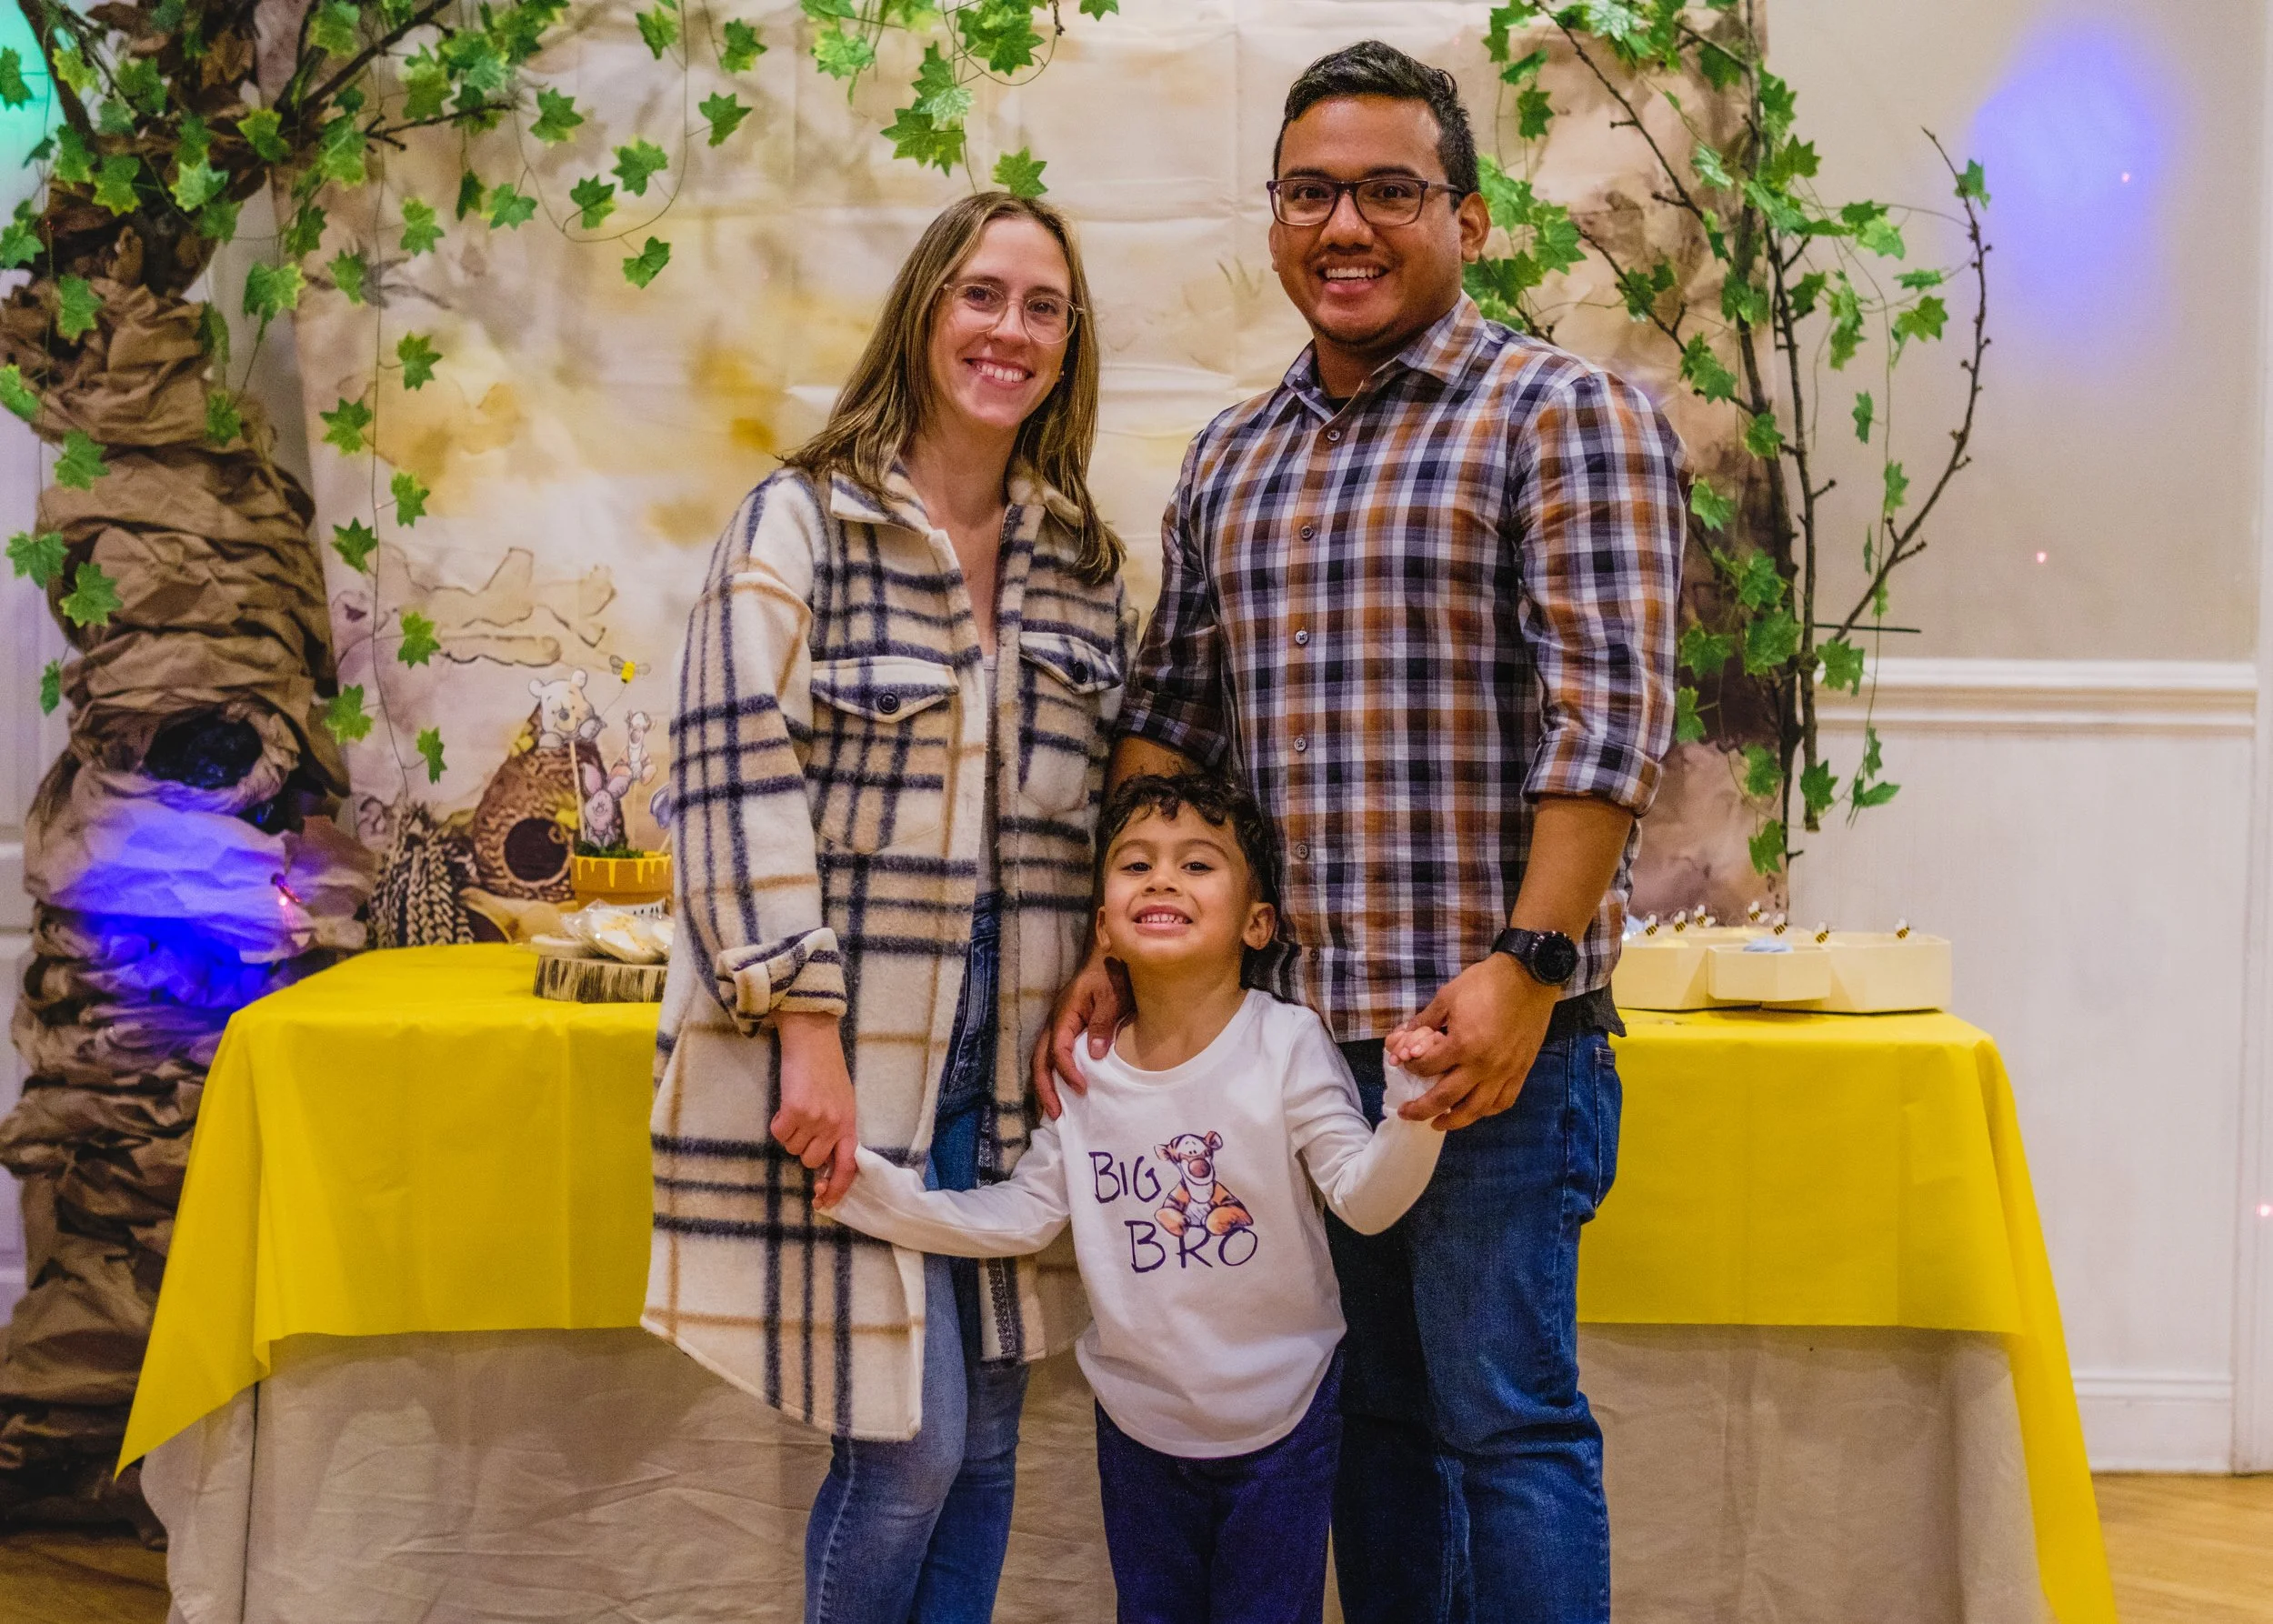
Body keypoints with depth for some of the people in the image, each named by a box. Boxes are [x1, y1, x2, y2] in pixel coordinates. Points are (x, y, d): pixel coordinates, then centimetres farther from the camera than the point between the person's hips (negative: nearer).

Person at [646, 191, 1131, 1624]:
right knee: (907, 1442, -4)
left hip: (1008, 1060, 5)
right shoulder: (803, 521, -4)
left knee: (985, 1438, 10)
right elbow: (741, 778, -11)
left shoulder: (1086, 564, 13)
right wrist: (807, 1024, -16)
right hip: (842, 1049, -5)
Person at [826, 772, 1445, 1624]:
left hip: (1282, 1419, -3)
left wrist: (1417, 1110, -39)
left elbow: (1364, 1198, -20)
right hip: (1139, 1420, 3)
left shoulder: (1287, 1044, -18)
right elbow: (1026, 1213, -1)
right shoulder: (1083, 1070, -8)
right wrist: (881, 1194, -11)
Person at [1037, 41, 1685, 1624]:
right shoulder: (1229, 460, 14)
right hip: (1291, 1022, 6)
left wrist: (1525, 969, -20)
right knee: (1367, 1406, 16)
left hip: (1487, 1027, -6)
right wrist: (1116, 944, 5)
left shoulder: (1563, 414, -5)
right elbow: (1169, 713, 15)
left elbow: (1607, 709, -14)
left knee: (1506, 1418, 1)